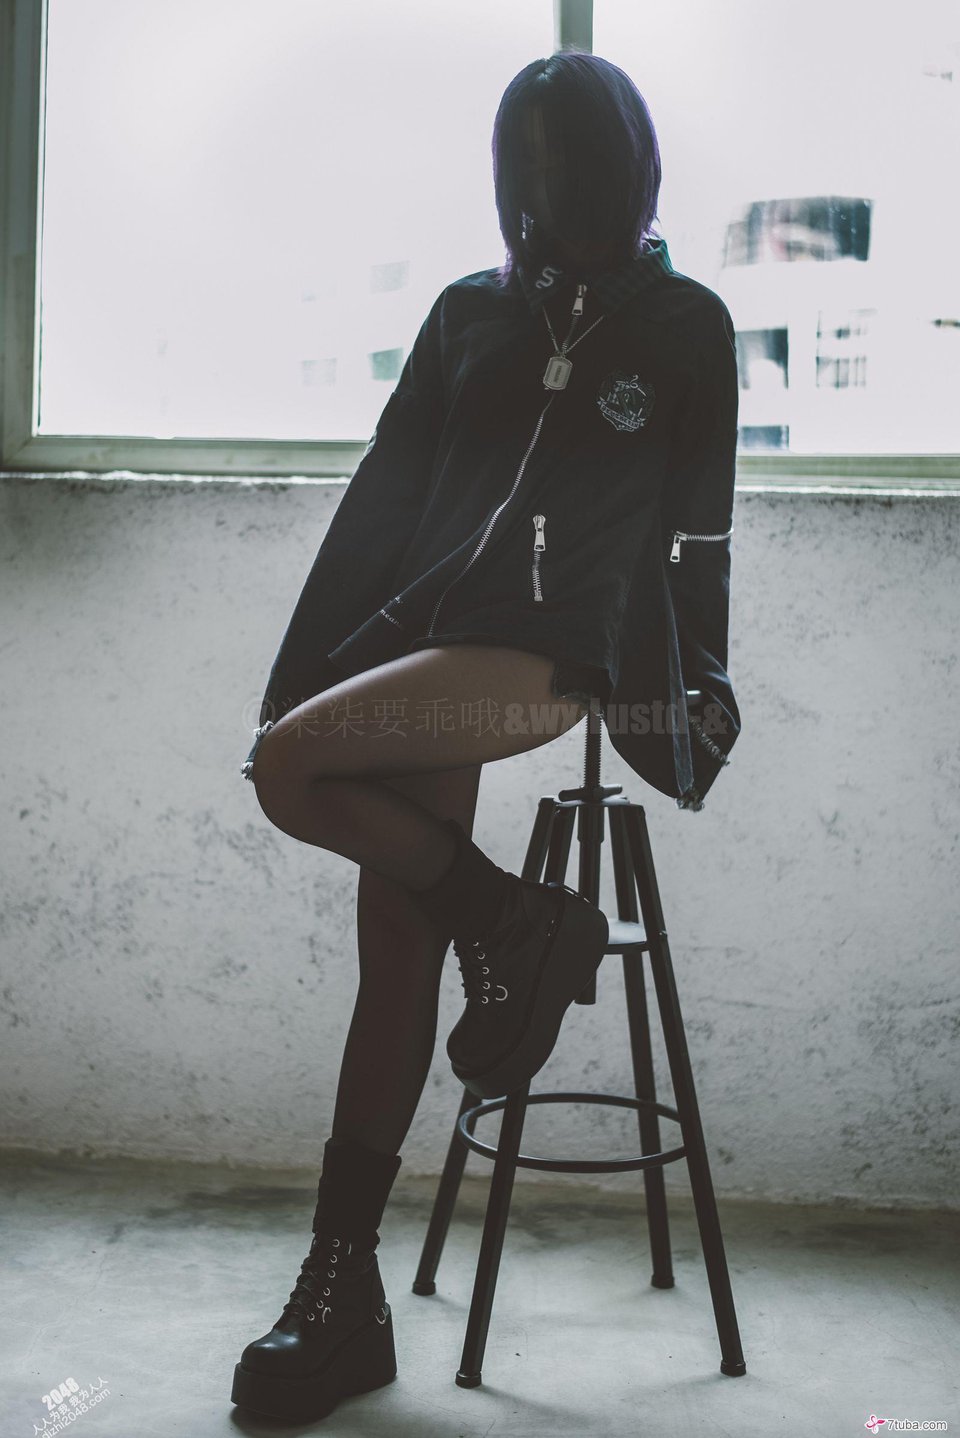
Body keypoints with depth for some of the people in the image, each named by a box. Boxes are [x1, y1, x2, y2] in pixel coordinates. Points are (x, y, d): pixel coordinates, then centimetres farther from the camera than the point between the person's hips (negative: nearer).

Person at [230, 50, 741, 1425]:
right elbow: (383, 494, 15)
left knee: (291, 767, -26)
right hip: (424, 637, 5)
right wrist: (301, 666, 11)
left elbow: (698, 528, 8)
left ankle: (516, 925, -5)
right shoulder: (468, 311, 17)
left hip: (549, 655, -4)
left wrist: (701, 691, 6)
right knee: (395, 954, 0)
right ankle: (345, 1291, 6)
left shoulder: (685, 322, 8)